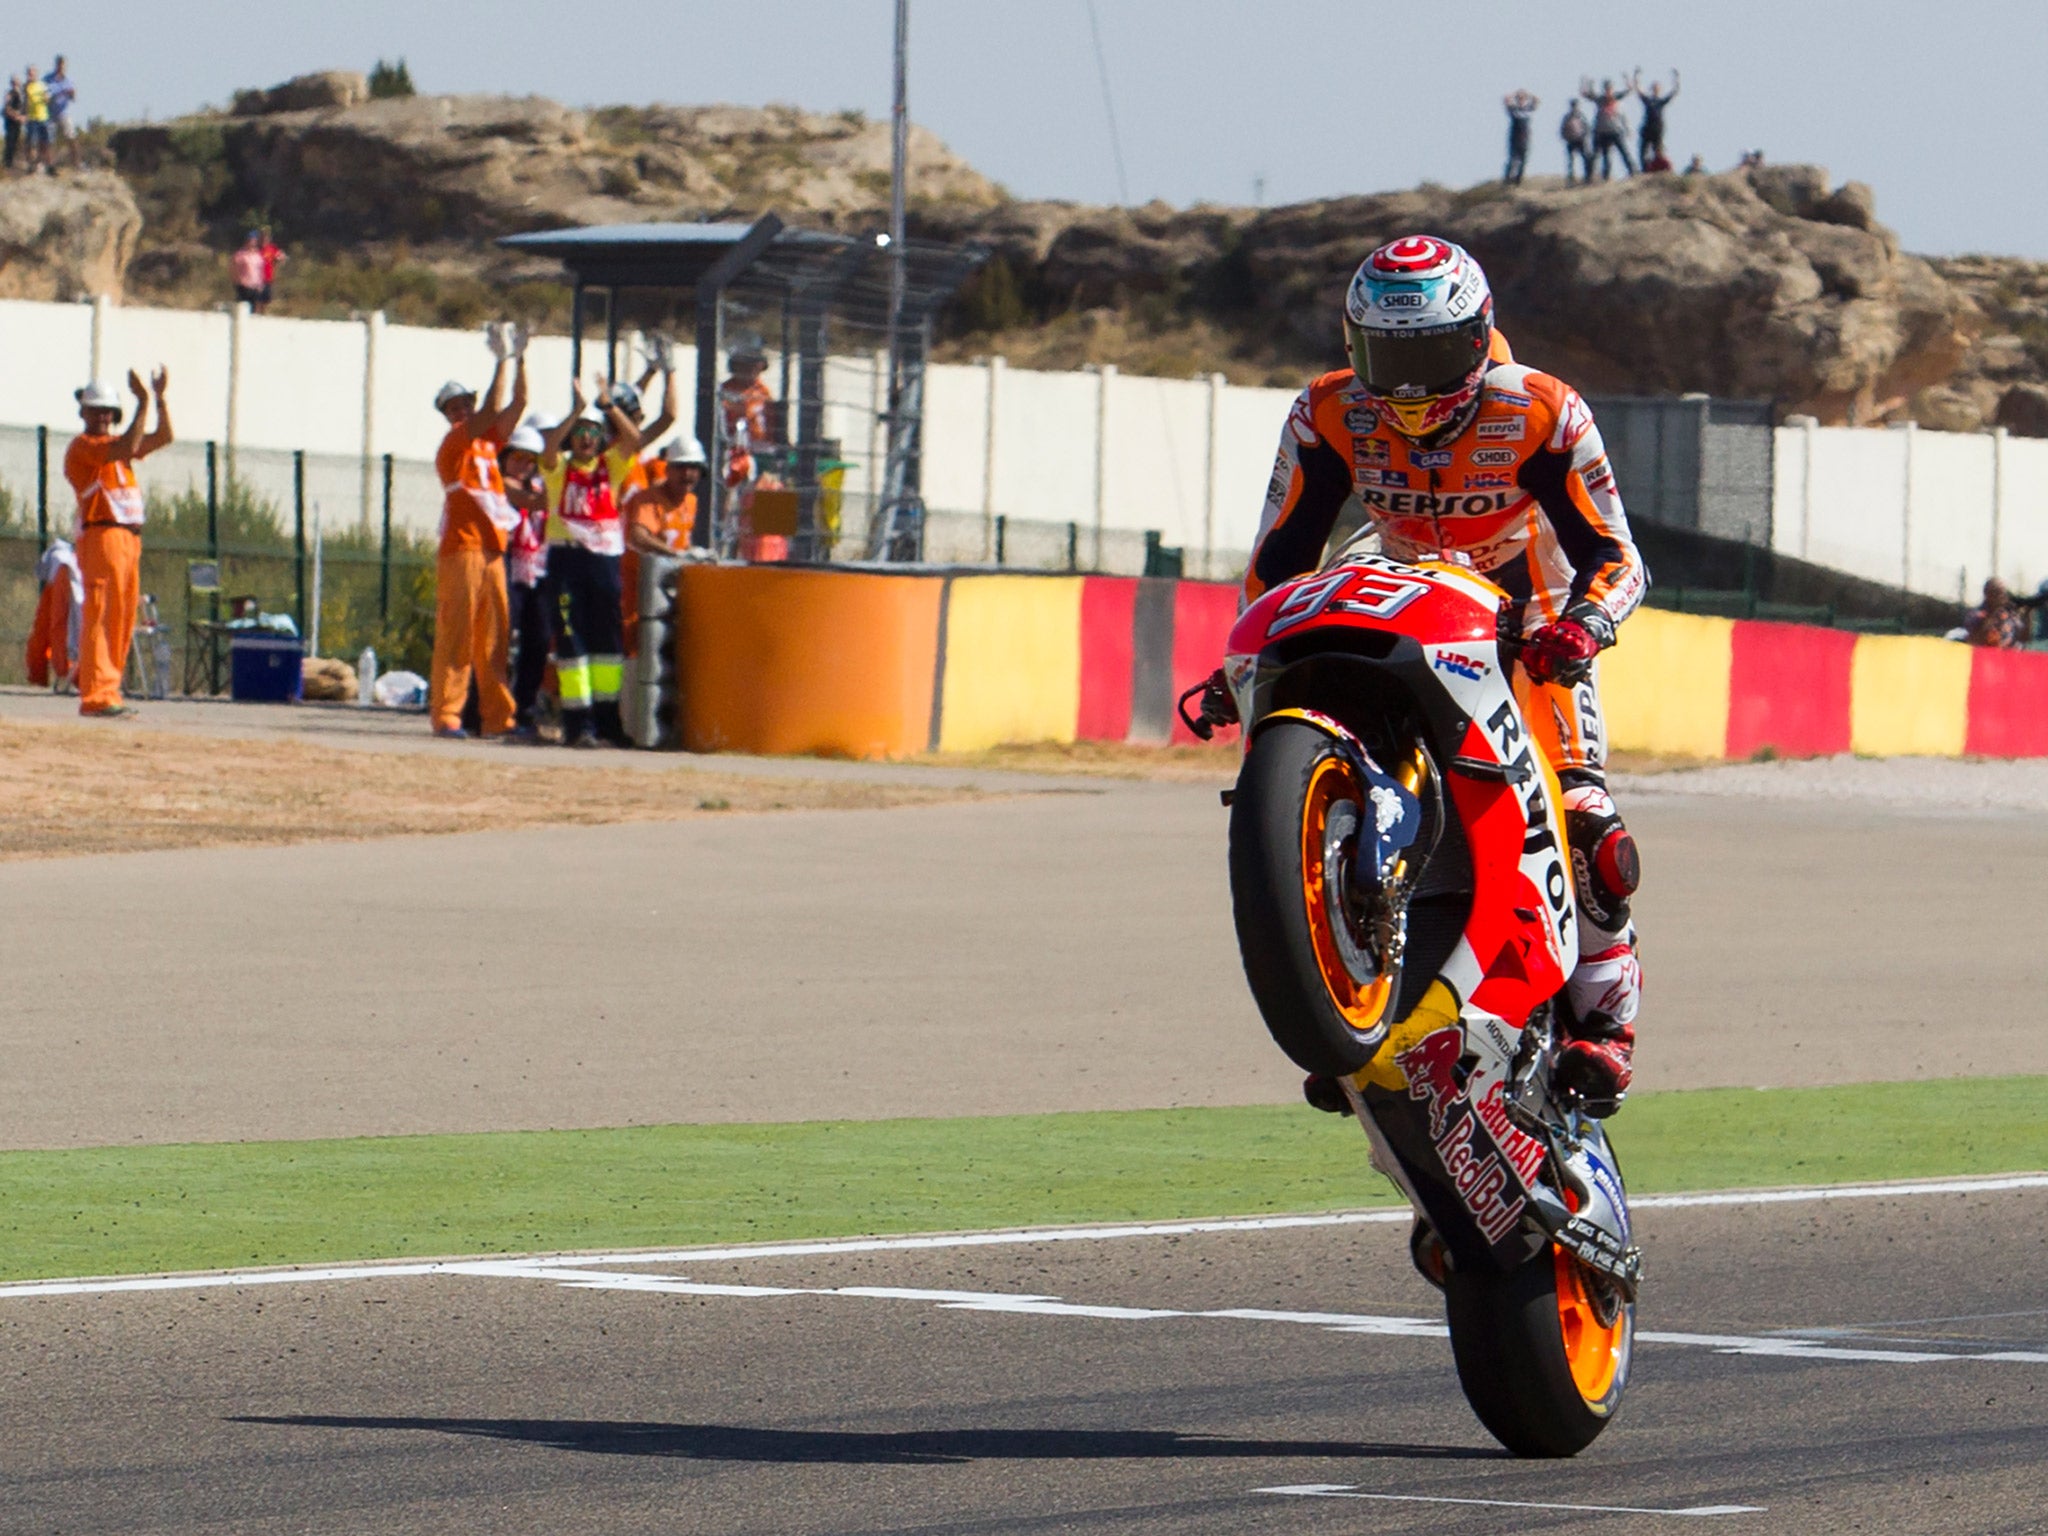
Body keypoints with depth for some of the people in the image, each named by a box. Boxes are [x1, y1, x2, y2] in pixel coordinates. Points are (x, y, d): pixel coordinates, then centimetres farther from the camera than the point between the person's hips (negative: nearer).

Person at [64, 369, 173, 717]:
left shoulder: (113, 443, 23)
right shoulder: (82, 446, -4)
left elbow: (162, 438, 21)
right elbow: (126, 448, -20)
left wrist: (160, 399, 9)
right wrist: (143, 403, -20)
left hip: (130, 539, 9)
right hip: (101, 535, -9)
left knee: (123, 620, 8)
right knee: (100, 616, -13)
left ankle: (108, 693, 11)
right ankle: (95, 696, -17)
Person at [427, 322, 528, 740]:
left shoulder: (488, 443, 17)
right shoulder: (453, 444, -4)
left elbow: (517, 406, 15)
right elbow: (491, 412, -15)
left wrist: (519, 359, 6)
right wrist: (503, 360, -11)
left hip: (492, 551, 7)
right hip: (462, 551, -7)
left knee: (494, 639, 5)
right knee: (455, 635, -7)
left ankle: (497, 717, 5)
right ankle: (446, 715, -8)